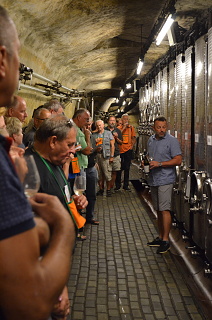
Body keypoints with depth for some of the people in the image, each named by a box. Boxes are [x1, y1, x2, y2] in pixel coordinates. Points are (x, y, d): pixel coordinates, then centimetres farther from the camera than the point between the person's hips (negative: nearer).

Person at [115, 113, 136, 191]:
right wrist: (124, 127, -15)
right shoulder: (119, 128, 1)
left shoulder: (131, 127, 7)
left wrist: (132, 145, -4)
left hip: (128, 150, 2)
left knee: (127, 168, 8)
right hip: (120, 150, -2)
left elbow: (134, 138, 10)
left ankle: (126, 185, 16)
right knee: (119, 169, 4)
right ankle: (117, 185, 14)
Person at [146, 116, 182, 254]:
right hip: (153, 179, 7)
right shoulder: (151, 140, 13)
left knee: (165, 210, -9)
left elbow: (178, 160, -14)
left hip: (165, 180, -7)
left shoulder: (172, 140, -8)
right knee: (158, 210, 13)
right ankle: (160, 237, 22)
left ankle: (166, 240, -2)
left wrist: (159, 164, -20)